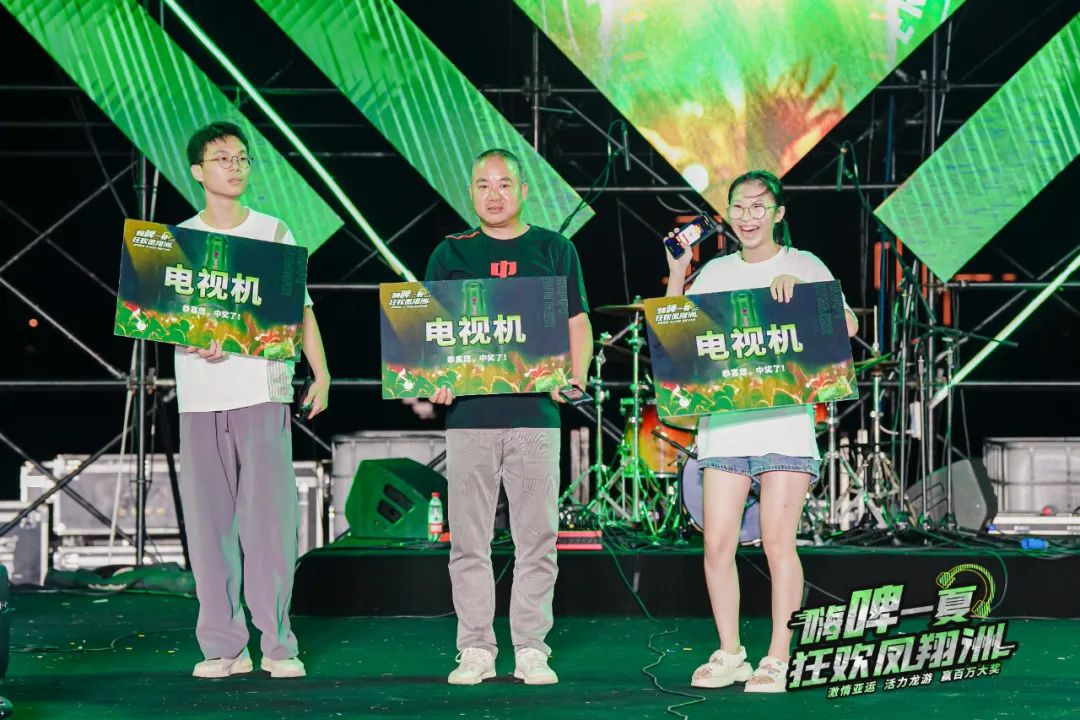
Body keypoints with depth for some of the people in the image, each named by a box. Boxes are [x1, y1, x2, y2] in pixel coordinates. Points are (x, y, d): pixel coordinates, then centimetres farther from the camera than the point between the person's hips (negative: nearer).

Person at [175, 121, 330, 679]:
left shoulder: (274, 233, 8)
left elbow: (300, 308, 9)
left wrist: (321, 373, 0)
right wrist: (196, 342, -14)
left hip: (263, 391, -1)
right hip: (199, 396, 1)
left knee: (270, 517, -7)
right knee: (208, 521, 1)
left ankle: (276, 643, -1)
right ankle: (223, 646, 7)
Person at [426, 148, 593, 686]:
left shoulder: (554, 250, 11)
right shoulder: (451, 254, 11)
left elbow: (577, 323, 10)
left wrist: (576, 377, -6)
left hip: (535, 413, 0)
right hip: (469, 413, 1)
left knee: (537, 537, 0)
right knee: (468, 540, 2)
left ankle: (531, 649, 8)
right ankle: (475, 650, 9)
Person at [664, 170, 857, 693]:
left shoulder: (803, 265, 4)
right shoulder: (716, 273, 14)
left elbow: (848, 326, -7)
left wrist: (796, 288, -19)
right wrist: (676, 271, -1)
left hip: (785, 419, -3)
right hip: (723, 422, 3)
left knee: (778, 541, -6)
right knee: (717, 543, -1)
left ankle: (779, 659, 2)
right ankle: (729, 654, 13)